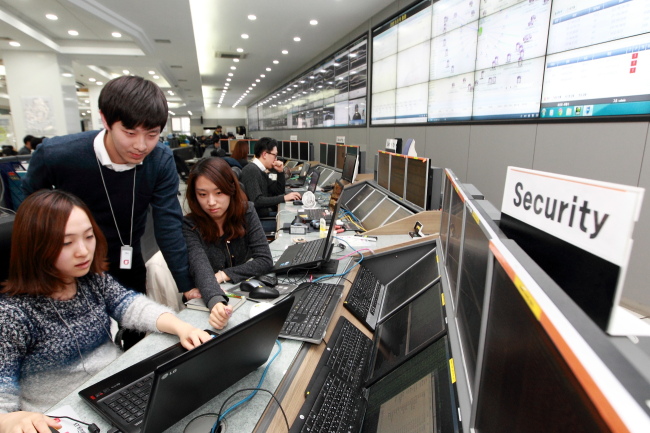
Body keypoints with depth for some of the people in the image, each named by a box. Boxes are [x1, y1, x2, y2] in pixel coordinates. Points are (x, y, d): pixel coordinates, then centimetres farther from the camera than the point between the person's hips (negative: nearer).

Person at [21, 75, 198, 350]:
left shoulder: (161, 160, -22)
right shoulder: (54, 155, -25)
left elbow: (168, 225, -21)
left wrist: (186, 284, -22)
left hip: (128, 265, 2)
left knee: (137, 341, 18)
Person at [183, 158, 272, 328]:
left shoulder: (246, 211, -8)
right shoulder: (190, 226, -15)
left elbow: (265, 260, -11)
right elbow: (201, 269, -29)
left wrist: (224, 275, -19)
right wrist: (216, 302, -47)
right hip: (206, 303, -2)